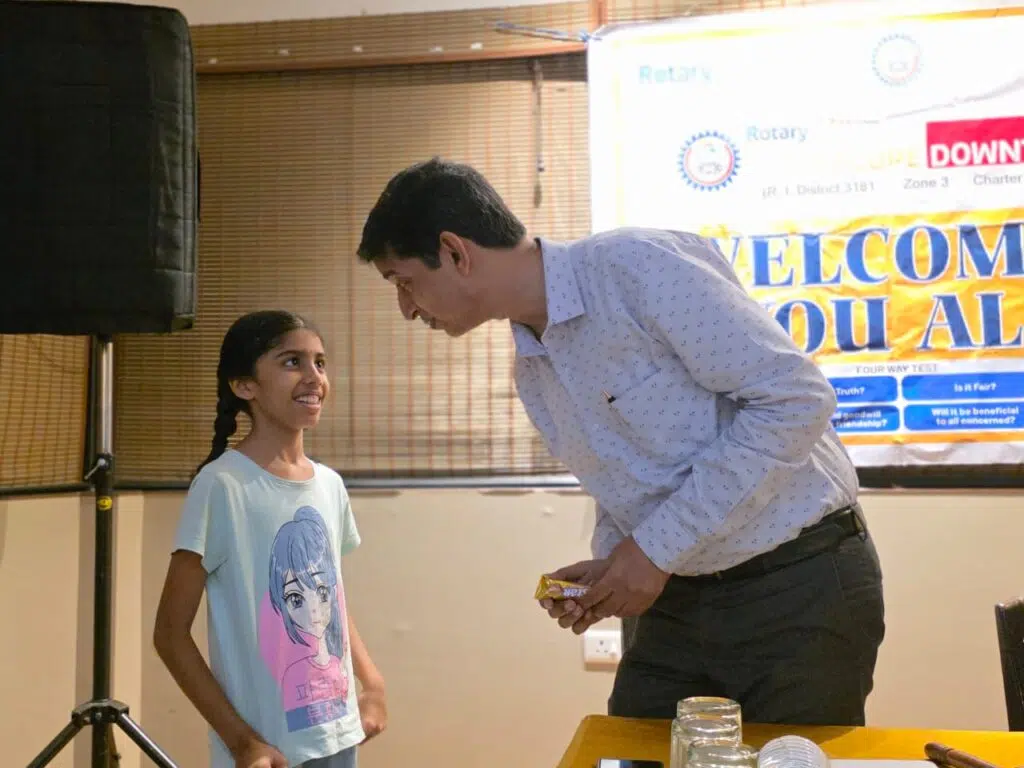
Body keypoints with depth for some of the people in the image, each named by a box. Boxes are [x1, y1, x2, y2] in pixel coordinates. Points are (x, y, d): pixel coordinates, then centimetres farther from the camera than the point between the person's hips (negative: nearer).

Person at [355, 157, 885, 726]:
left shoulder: (638, 266, -19)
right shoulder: (530, 371, 7)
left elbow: (796, 398, -22)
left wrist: (659, 546, -20)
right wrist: (609, 565, -4)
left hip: (797, 585, -7)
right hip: (676, 599, 7)